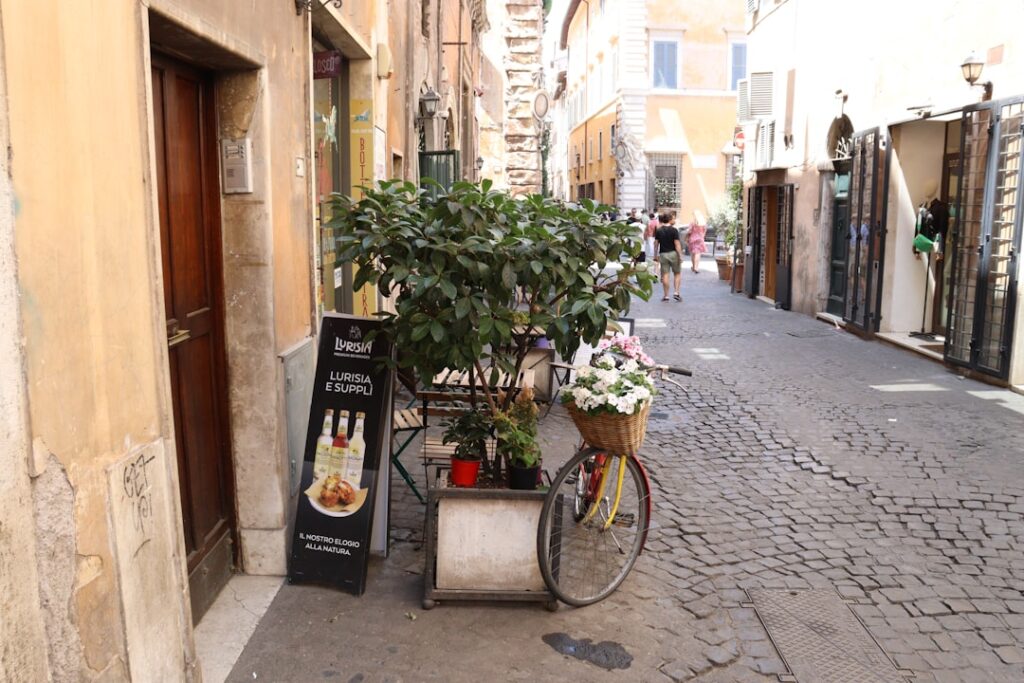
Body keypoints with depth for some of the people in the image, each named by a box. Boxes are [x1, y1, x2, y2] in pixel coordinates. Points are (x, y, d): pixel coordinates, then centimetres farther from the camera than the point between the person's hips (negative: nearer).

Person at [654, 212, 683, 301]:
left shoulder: (658, 230, 2)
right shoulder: (674, 230, -8)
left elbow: (656, 243, 5)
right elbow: (677, 244, -12)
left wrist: (656, 255, 13)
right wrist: (680, 256, -8)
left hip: (663, 254, 2)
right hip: (673, 254, -2)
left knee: (665, 275, 4)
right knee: (677, 273, 10)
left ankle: (666, 295, 5)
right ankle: (676, 292, 0)